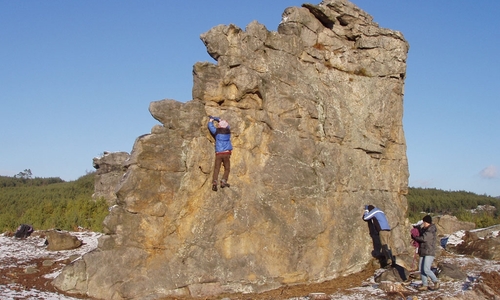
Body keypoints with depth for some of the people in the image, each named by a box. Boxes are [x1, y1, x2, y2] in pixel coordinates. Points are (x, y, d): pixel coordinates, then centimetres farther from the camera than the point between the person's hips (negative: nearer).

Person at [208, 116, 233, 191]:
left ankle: (214, 183, -15)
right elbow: (222, 121, 27)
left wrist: (211, 119, 38)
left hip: (218, 153, -1)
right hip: (226, 153, 1)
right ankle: (223, 181, -7)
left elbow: (210, 125, 19)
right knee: (227, 168, 9)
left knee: (216, 168, -2)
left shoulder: (217, 131, 2)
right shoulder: (227, 131, 9)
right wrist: (214, 118, 35)